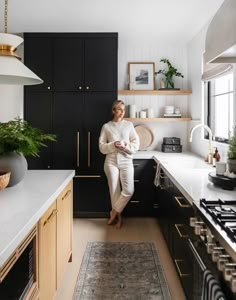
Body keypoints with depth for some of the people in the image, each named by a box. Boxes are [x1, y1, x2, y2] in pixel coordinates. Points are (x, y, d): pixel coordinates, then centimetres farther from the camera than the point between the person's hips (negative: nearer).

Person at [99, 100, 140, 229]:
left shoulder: (129, 125, 6)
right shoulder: (106, 127, 2)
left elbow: (136, 144, 2)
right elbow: (102, 147, -1)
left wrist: (126, 146, -16)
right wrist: (113, 145, -18)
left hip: (126, 161, 1)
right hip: (111, 162, -1)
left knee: (129, 190, -9)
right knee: (114, 190, 4)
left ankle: (114, 212, 11)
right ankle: (118, 216, 21)